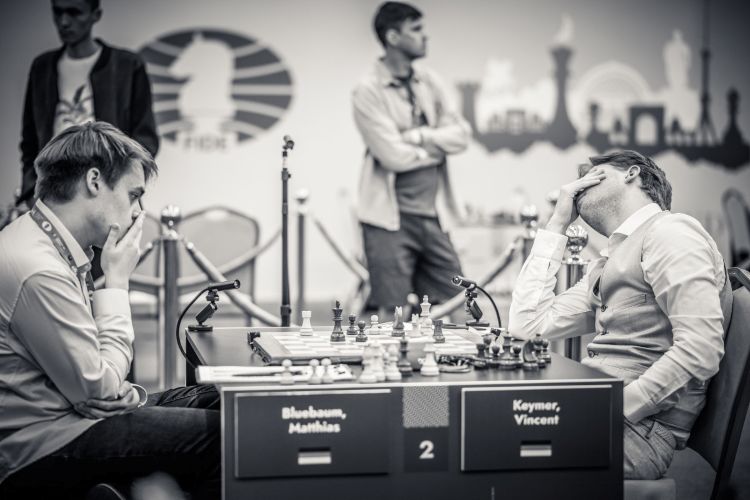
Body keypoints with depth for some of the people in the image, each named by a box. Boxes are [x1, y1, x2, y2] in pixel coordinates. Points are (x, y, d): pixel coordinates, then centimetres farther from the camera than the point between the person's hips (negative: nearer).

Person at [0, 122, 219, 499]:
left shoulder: (39, 239, 7)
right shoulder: (39, 270, -25)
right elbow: (99, 389, -17)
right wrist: (116, 282, -12)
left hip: (65, 409, 10)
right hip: (33, 449, -10)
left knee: (216, 400, 8)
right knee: (215, 434, -17)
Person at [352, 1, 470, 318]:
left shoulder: (430, 83, 11)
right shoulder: (368, 92, -9)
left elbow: (461, 135, 2)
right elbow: (393, 156, -16)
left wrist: (417, 136, -12)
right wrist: (437, 146, -3)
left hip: (433, 215, 6)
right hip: (391, 220, -6)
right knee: (392, 316, -3)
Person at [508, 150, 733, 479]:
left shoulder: (670, 232, -4)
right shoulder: (607, 265, 24)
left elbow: (700, 352, -17)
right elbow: (527, 326, 16)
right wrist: (557, 223, 20)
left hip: (640, 426, -8)